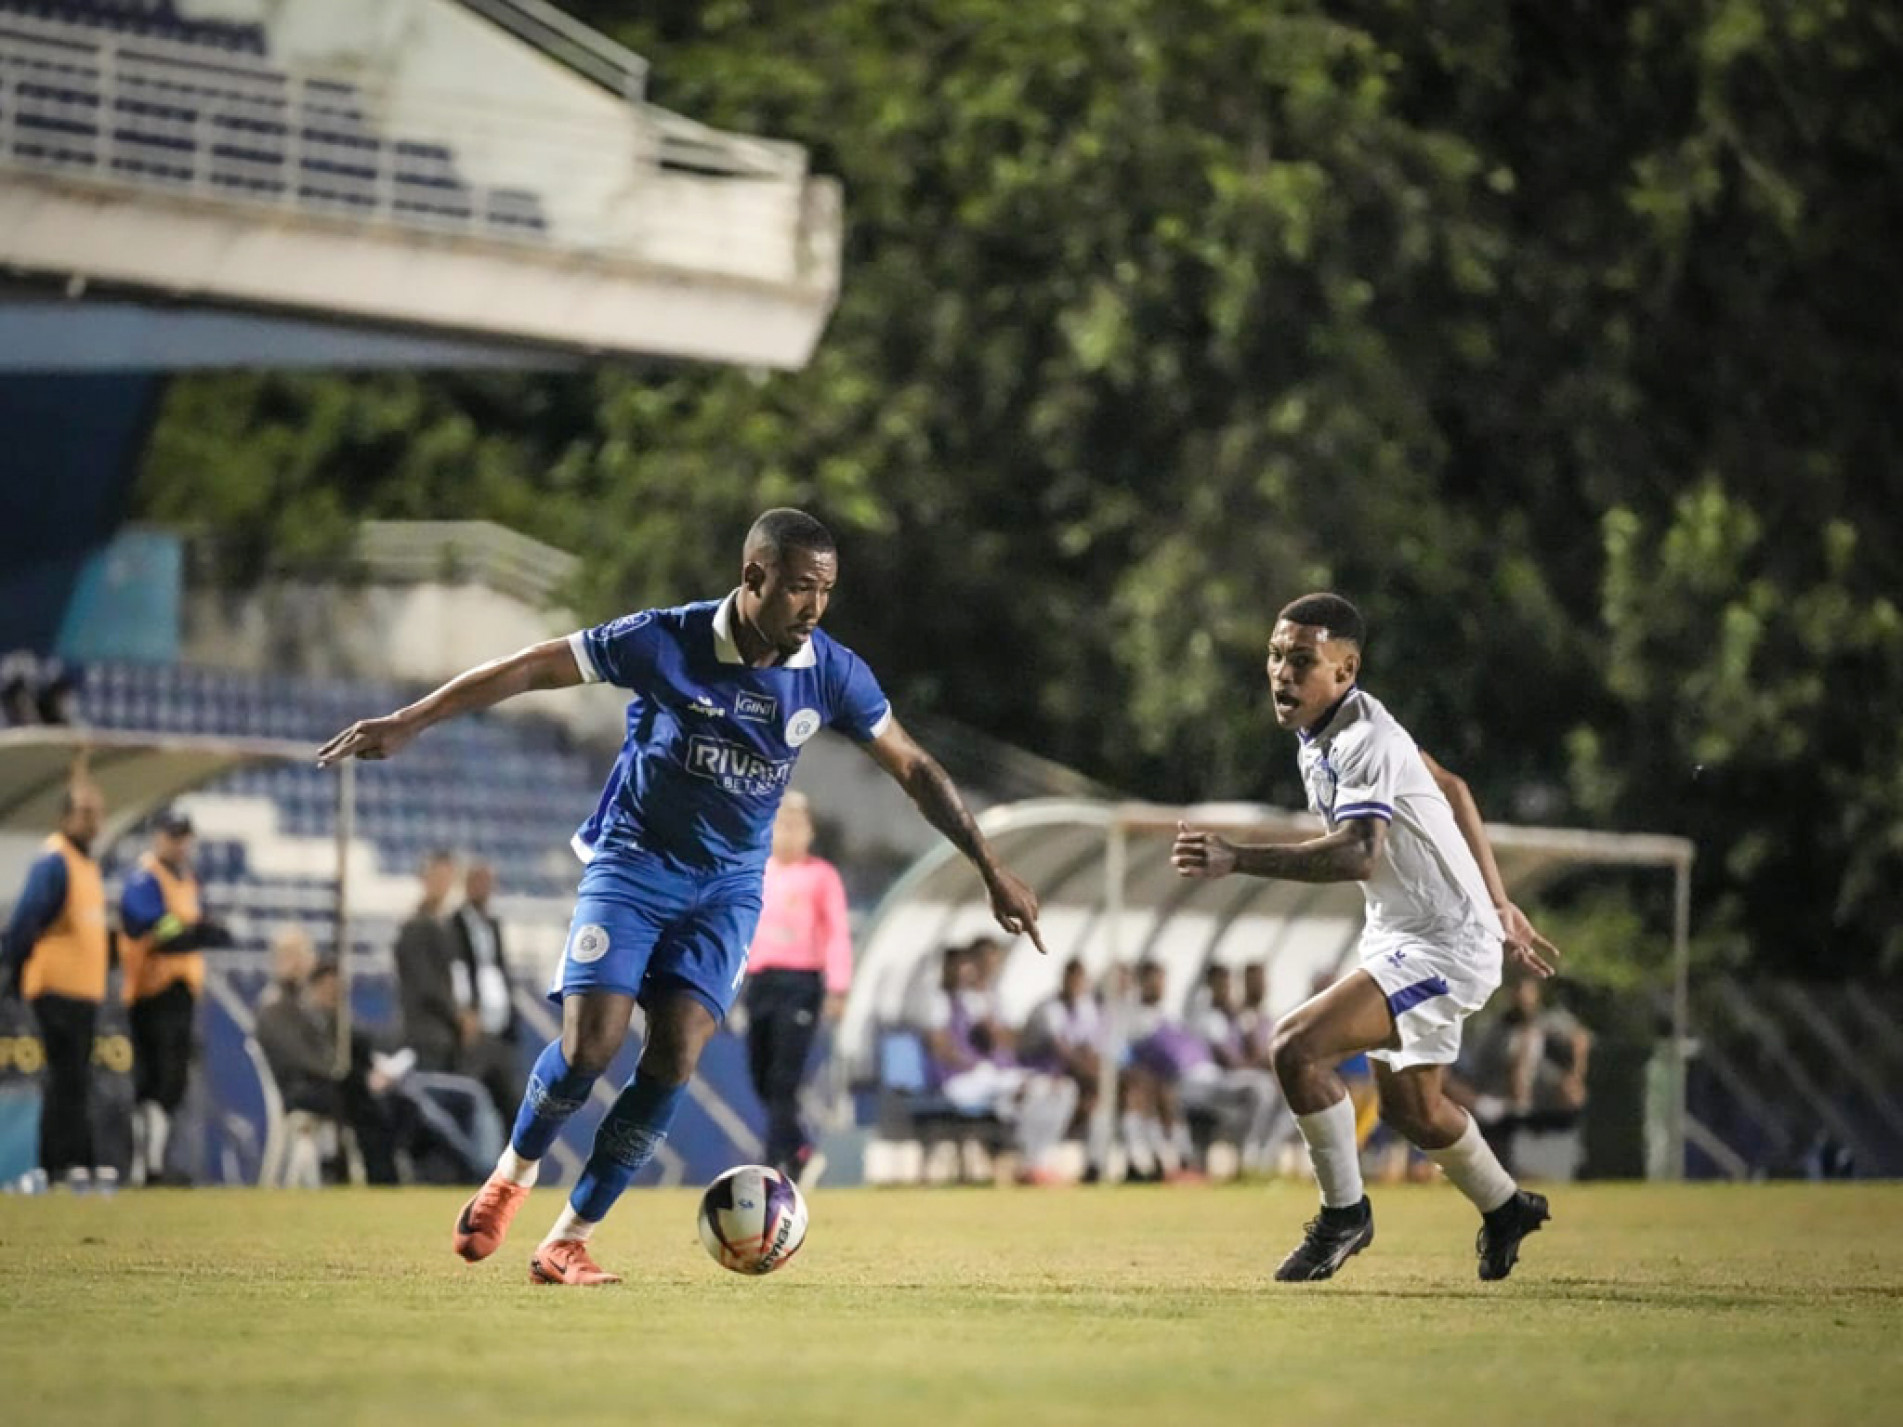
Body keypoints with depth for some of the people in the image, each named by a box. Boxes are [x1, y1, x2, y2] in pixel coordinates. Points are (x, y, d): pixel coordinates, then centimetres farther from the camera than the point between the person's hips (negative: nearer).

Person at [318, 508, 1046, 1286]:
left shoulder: (832, 673, -10)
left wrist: (993, 869, 2)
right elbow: (529, 668, -16)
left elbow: (913, 767, 1)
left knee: (674, 1059, -12)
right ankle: (514, 1174, 15)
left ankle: (567, 1243, -1)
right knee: (590, 1044, -16)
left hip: (728, 884, 3)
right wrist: (408, 721, -20)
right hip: (633, 862, -3)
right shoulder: (665, 641, -20)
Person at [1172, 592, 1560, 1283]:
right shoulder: (1329, 732, 6)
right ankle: (1505, 1210, 50)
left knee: (1296, 1045, -22)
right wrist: (1497, 907, 23)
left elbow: (1358, 853, -42)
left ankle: (1344, 1213, -4)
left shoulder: (1364, 743, -24)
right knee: (1411, 1109, 24)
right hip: (1401, 937, 10)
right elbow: (1451, 790, 19)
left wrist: (1237, 859, -51)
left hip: (1442, 946, -10)